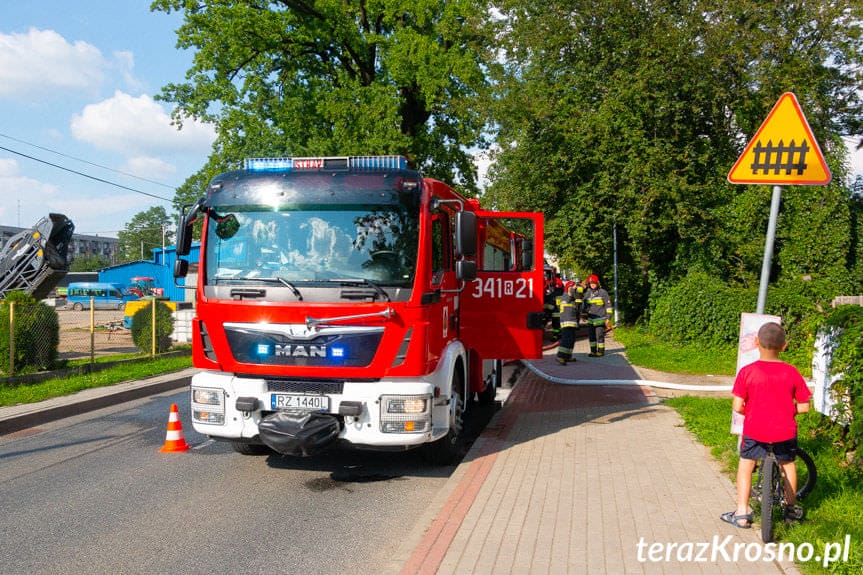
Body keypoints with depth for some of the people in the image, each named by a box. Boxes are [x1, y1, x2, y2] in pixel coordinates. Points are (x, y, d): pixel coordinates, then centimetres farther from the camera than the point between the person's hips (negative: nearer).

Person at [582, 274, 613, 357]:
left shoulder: (603, 293, -5)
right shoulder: (587, 294, 10)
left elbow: (608, 306, -4)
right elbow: (585, 306, 22)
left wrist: (608, 318, -7)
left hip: (600, 319, -5)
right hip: (590, 319, 5)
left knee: (599, 336, -5)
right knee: (591, 336, 8)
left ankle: (601, 351, 5)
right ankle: (593, 351, 19)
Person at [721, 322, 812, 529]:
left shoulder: (747, 372, -13)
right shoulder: (792, 373, -7)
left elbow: (737, 406, -14)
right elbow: (804, 406, -2)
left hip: (755, 431, -2)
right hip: (785, 431, 2)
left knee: (746, 464, 18)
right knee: (788, 464, 26)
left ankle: (742, 513, 17)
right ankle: (792, 509, 39)